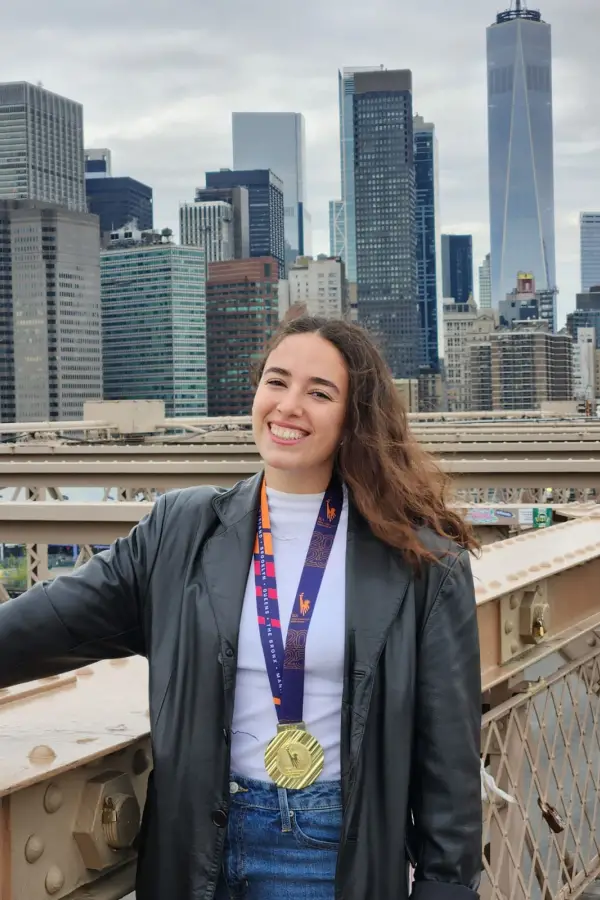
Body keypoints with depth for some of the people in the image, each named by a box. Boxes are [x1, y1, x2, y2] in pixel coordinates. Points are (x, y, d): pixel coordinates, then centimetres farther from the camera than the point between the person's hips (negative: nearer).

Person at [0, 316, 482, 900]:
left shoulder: (419, 560, -7)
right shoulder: (181, 531, 1)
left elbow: (447, 744, -4)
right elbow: (59, 619, 1)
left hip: (346, 849, -2)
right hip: (206, 839, 3)